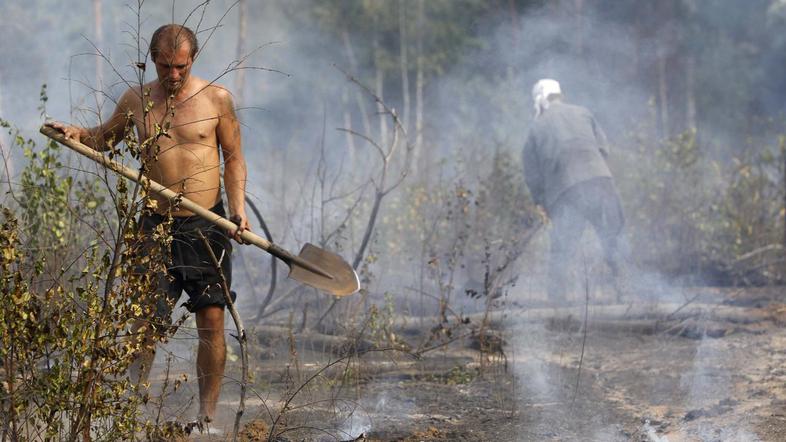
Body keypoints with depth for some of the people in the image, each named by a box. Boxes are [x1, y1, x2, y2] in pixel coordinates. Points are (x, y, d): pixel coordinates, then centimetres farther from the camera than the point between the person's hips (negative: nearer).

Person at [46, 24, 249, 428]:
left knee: (211, 321, -2)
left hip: (207, 226, -1)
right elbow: (105, 138, 22)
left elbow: (233, 158, 7)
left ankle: (208, 415, 6)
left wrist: (238, 208, -6)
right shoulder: (136, 100, 6)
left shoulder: (216, 99, 1)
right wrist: (78, 133, 0)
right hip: (156, 225, 1)